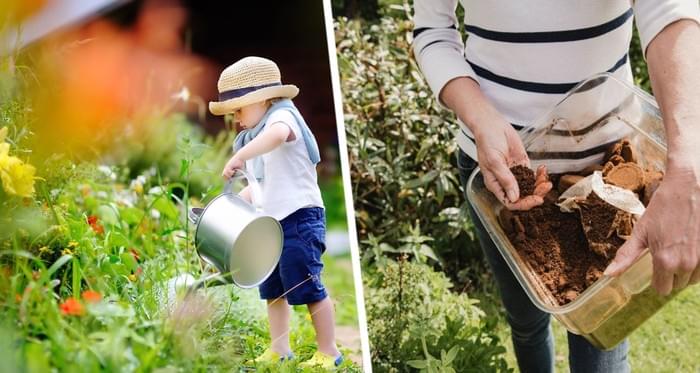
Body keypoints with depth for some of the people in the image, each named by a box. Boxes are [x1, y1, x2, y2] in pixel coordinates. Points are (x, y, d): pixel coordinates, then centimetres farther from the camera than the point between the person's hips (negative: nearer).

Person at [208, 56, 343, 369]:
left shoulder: (283, 116, -11)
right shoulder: (253, 136, 18)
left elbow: (277, 134, -39)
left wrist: (239, 156, -48)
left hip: (299, 218, -10)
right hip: (271, 223, 10)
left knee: (306, 287, -6)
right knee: (272, 290, 15)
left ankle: (328, 352, 5)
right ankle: (279, 350, 26)